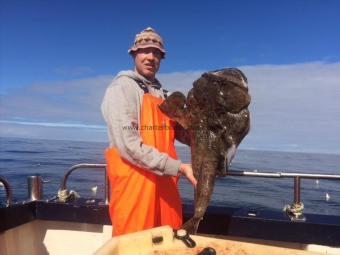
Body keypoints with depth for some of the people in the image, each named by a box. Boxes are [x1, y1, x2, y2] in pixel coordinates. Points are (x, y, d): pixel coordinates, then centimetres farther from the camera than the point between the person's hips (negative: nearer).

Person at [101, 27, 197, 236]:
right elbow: (129, 145, -18)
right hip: (134, 180, -6)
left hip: (165, 181, 7)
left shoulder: (164, 94, 15)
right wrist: (178, 167, -19)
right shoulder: (122, 87, -8)